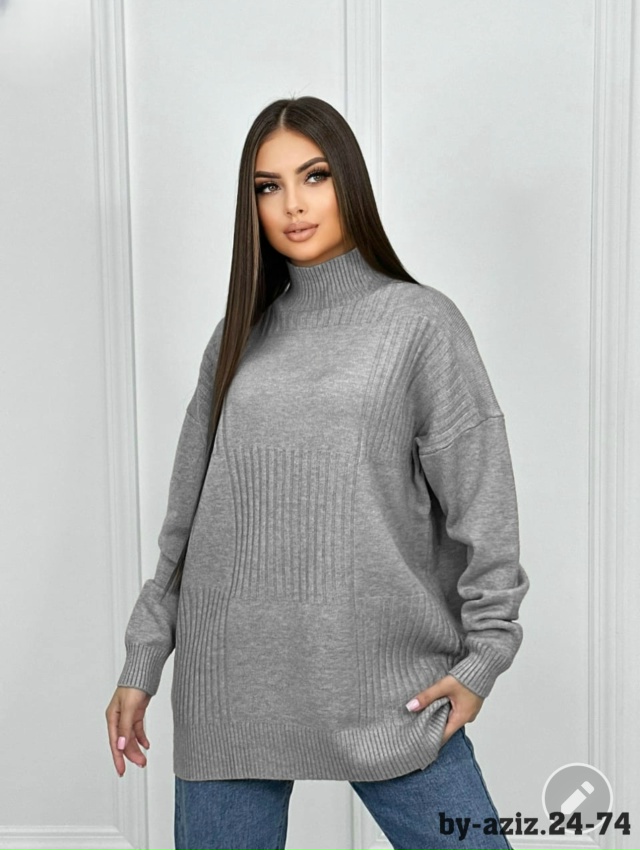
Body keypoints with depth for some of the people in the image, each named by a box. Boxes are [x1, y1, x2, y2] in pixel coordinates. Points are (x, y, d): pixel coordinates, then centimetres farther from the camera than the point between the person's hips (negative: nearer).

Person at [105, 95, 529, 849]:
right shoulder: (238, 337, 11)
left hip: (385, 679, -2)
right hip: (230, 679, 3)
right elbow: (187, 512, 12)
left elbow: (481, 501, -1)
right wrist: (142, 661, 11)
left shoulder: (421, 321, 0)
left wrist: (485, 654, -5)